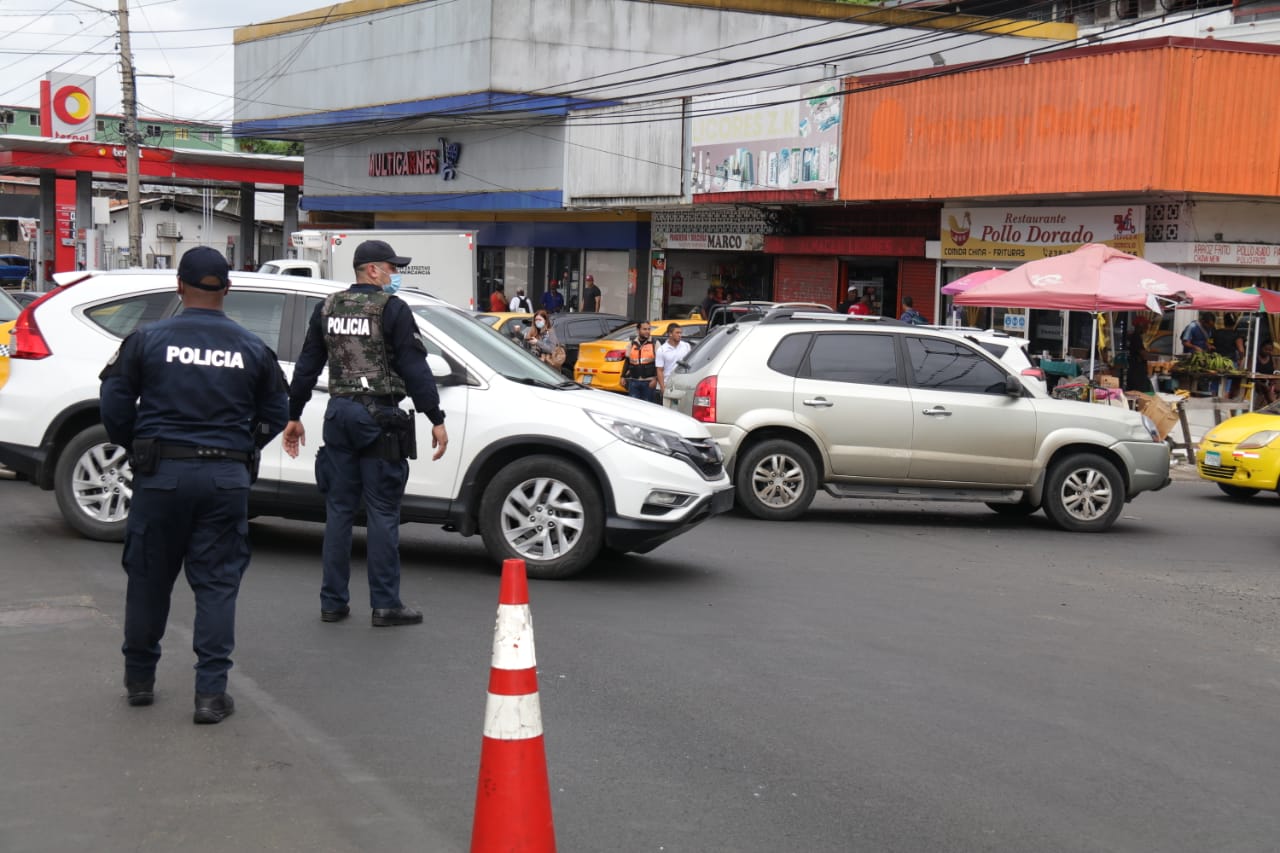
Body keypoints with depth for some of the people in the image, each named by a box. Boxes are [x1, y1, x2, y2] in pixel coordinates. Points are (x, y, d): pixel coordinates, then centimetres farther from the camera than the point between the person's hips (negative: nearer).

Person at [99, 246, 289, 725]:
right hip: (227, 478, 1)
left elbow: (114, 403, -2)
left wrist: (134, 446, 15)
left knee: (149, 578, 13)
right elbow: (276, 414, 8)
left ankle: (139, 678, 25)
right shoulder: (251, 349, 3)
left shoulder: (149, 340, -3)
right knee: (217, 584, 4)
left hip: (161, 473, 0)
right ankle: (211, 692, 1)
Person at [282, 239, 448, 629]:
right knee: (383, 513, -1)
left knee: (338, 509, 10)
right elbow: (415, 368, -11)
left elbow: (306, 366, 14)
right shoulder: (392, 309, -8)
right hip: (379, 416, -6)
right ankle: (385, 604, 1)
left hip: (339, 414, 6)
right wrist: (436, 419, -9)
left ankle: (333, 601, 13)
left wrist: (294, 416, 21)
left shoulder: (327, 309, 11)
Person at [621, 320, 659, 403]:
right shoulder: (631, 344, 11)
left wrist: (655, 379, -11)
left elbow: (658, 364, -3)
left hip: (649, 382, -2)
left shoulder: (654, 344, 1)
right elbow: (627, 361, 15)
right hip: (633, 381, 3)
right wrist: (623, 376, 9)